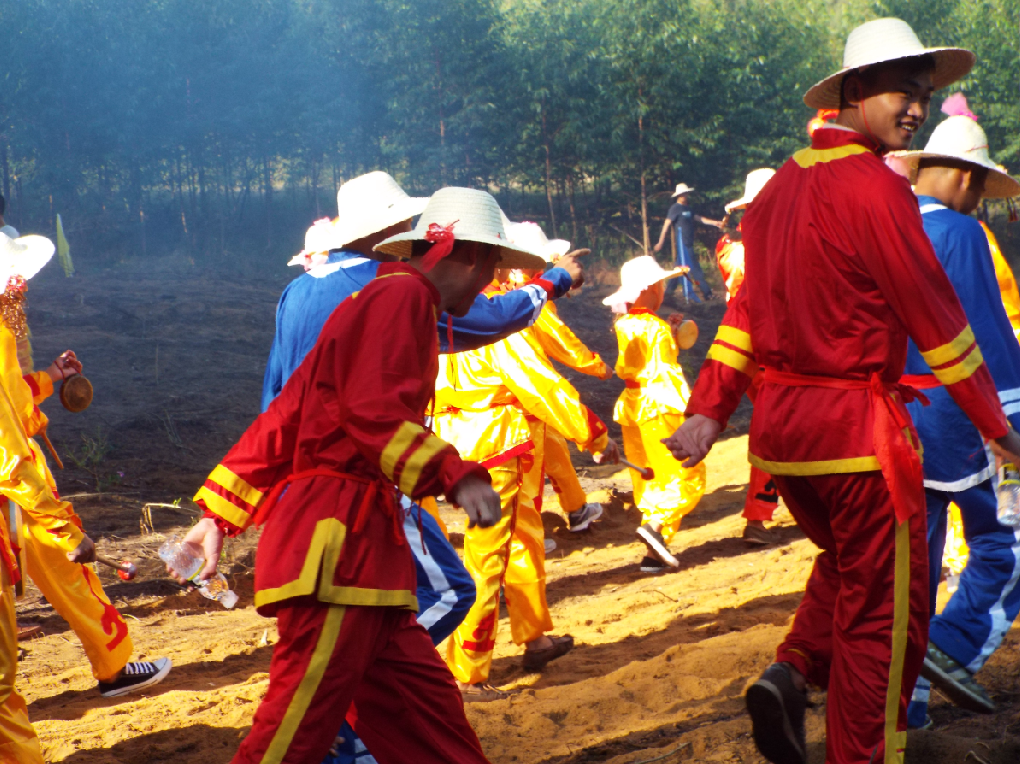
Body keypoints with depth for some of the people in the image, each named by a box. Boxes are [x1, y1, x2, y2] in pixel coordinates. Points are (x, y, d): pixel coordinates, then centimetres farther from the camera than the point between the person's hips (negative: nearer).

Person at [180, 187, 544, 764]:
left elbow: (284, 420, 23)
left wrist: (221, 515, 23)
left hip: (362, 541, 11)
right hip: (337, 540, -11)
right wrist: (455, 476, -30)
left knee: (424, 703, 11)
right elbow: (374, 411, -22)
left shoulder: (388, 302, 25)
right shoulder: (402, 294, -7)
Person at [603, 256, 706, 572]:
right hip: (660, 409, -8)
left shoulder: (625, 327, 9)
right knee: (687, 474, -2)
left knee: (648, 479, 11)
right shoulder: (657, 329, -13)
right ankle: (657, 524, -20)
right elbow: (667, 372, -15)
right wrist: (691, 410, -10)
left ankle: (654, 552, 10)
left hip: (632, 406, 8)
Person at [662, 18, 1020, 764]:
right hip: (858, 424, -8)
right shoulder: (876, 187, -15)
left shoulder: (782, 185, 10)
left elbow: (750, 305, 10)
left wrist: (709, 409, 11)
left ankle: (791, 674, 10)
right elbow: (935, 316, -13)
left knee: (845, 560, 29)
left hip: (779, 424, 8)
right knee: (884, 611, 5)